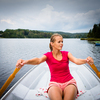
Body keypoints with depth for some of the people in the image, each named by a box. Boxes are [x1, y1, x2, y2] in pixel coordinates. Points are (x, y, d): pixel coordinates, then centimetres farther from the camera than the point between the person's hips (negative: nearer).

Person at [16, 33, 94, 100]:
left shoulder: (66, 54, 2)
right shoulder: (48, 55, -4)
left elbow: (76, 60, -17)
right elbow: (38, 60, -25)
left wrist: (86, 60, -42)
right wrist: (25, 61, -48)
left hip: (69, 82, 2)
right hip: (55, 83, -1)